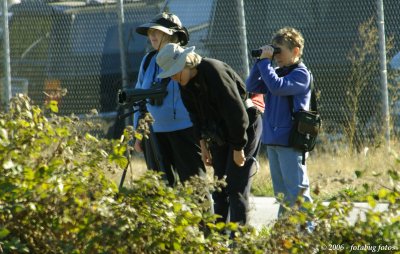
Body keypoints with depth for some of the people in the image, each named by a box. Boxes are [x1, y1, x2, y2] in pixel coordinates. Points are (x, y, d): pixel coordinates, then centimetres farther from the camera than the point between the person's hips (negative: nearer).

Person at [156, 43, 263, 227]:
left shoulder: (214, 72, -27)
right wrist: (203, 144, 6)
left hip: (246, 126, -8)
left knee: (236, 186, -13)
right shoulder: (186, 82, -2)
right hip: (220, 132, 8)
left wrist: (238, 148, -21)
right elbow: (196, 113, 12)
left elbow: (236, 111, -25)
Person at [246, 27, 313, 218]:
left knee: (296, 191, -9)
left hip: (291, 141, -8)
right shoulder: (277, 72, 15)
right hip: (272, 140, 8)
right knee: (281, 192, 12)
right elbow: (252, 86, 10)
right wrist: (261, 61, 1)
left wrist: (265, 62, -14)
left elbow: (277, 86, -23)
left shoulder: (301, 74, -8)